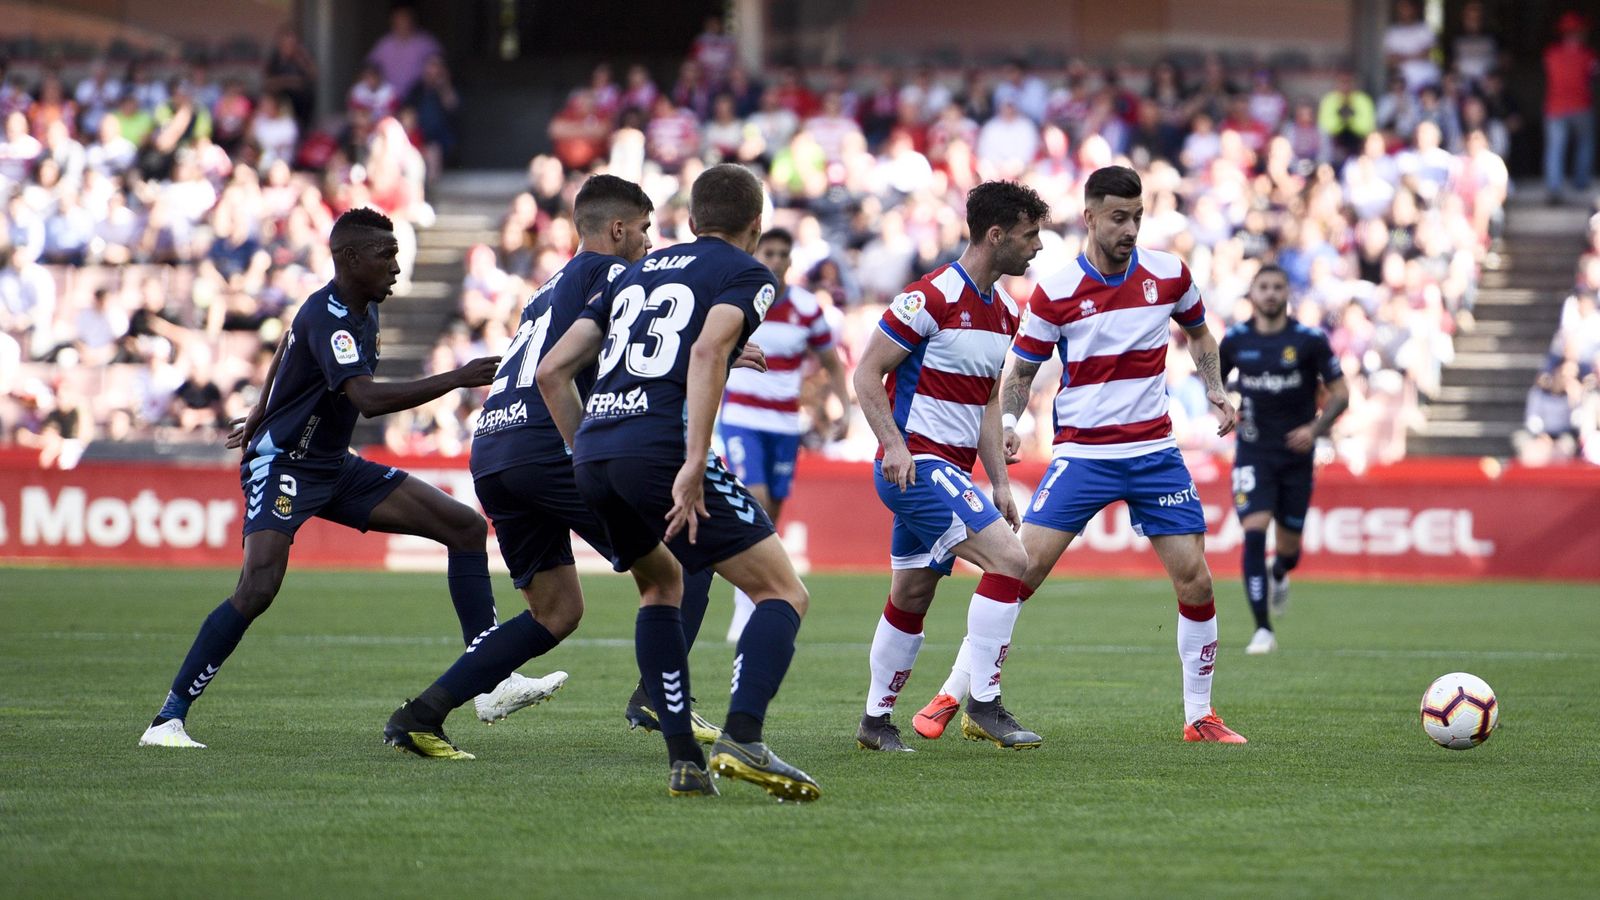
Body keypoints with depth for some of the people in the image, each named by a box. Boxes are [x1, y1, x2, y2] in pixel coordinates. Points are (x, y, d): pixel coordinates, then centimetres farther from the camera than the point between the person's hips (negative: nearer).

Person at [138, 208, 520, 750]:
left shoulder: (364, 308, 7)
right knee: (259, 588, -28)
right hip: (282, 466, -9)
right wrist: (456, 380, -38)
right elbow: (369, 399, -37)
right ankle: (168, 719, -18)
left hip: (336, 467, 9)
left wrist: (264, 410, 37)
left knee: (466, 526, 2)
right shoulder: (327, 316, -23)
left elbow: (287, 344, 27)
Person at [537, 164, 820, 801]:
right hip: (661, 448, -7)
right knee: (784, 593, -1)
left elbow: (551, 371, 22)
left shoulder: (637, 273, 26)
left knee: (661, 585, 29)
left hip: (592, 459, 7)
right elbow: (708, 352, -14)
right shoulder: (746, 274, 7)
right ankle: (742, 741, -23)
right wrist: (694, 466, -19)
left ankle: (684, 760, 17)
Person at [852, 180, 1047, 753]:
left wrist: (999, 481, 15)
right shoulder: (932, 297, -14)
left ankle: (876, 721, 23)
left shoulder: (1004, 311, 13)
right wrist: (894, 443, -23)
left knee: (911, 598, 13)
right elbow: (867, 373, -13)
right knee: (1008, 558, -19)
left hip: (954, 470, 9)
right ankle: (982, 705, -16)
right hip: (919, 464, -9)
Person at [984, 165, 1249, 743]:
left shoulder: (1169, 275, 0)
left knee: (1194, 580, -4)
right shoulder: (1055, 293, -7)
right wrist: (1008, 423, -15)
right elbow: (1021, 371, 3)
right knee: (1020, 570, -12)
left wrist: (1215, 390, 5)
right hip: (1082, 452, -2)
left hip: (1154, 451, 2)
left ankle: (1199, 716, 10)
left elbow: (1198, 332, 20)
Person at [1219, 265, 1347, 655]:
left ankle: (1279, 575, 49)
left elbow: (1340, 394, -1)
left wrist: (1315, 429, -16)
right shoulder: (1235, 340, 1)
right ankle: (1263, 631, -15)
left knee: (1289, 545, 8)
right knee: (1254, 532, -18)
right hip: (1253, 452, 0)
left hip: (1296, 452, 0)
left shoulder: (1310, 340, -5)